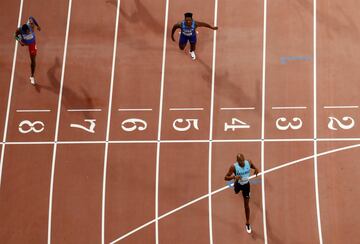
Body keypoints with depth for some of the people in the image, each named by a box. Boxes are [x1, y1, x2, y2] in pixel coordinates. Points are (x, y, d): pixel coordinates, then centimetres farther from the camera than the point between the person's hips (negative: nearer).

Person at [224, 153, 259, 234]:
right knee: (236, 192, 36)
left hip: (246, 184, 0)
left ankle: (247, 224, 18)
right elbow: (226, 177, -30)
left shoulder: (248, 163, -26)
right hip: (238, 184, 0)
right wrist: (234, 177, -49)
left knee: (246, 205, 3)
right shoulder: (234, 167, -33)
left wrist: (256, 169, -24)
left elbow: (253, 166, -1)